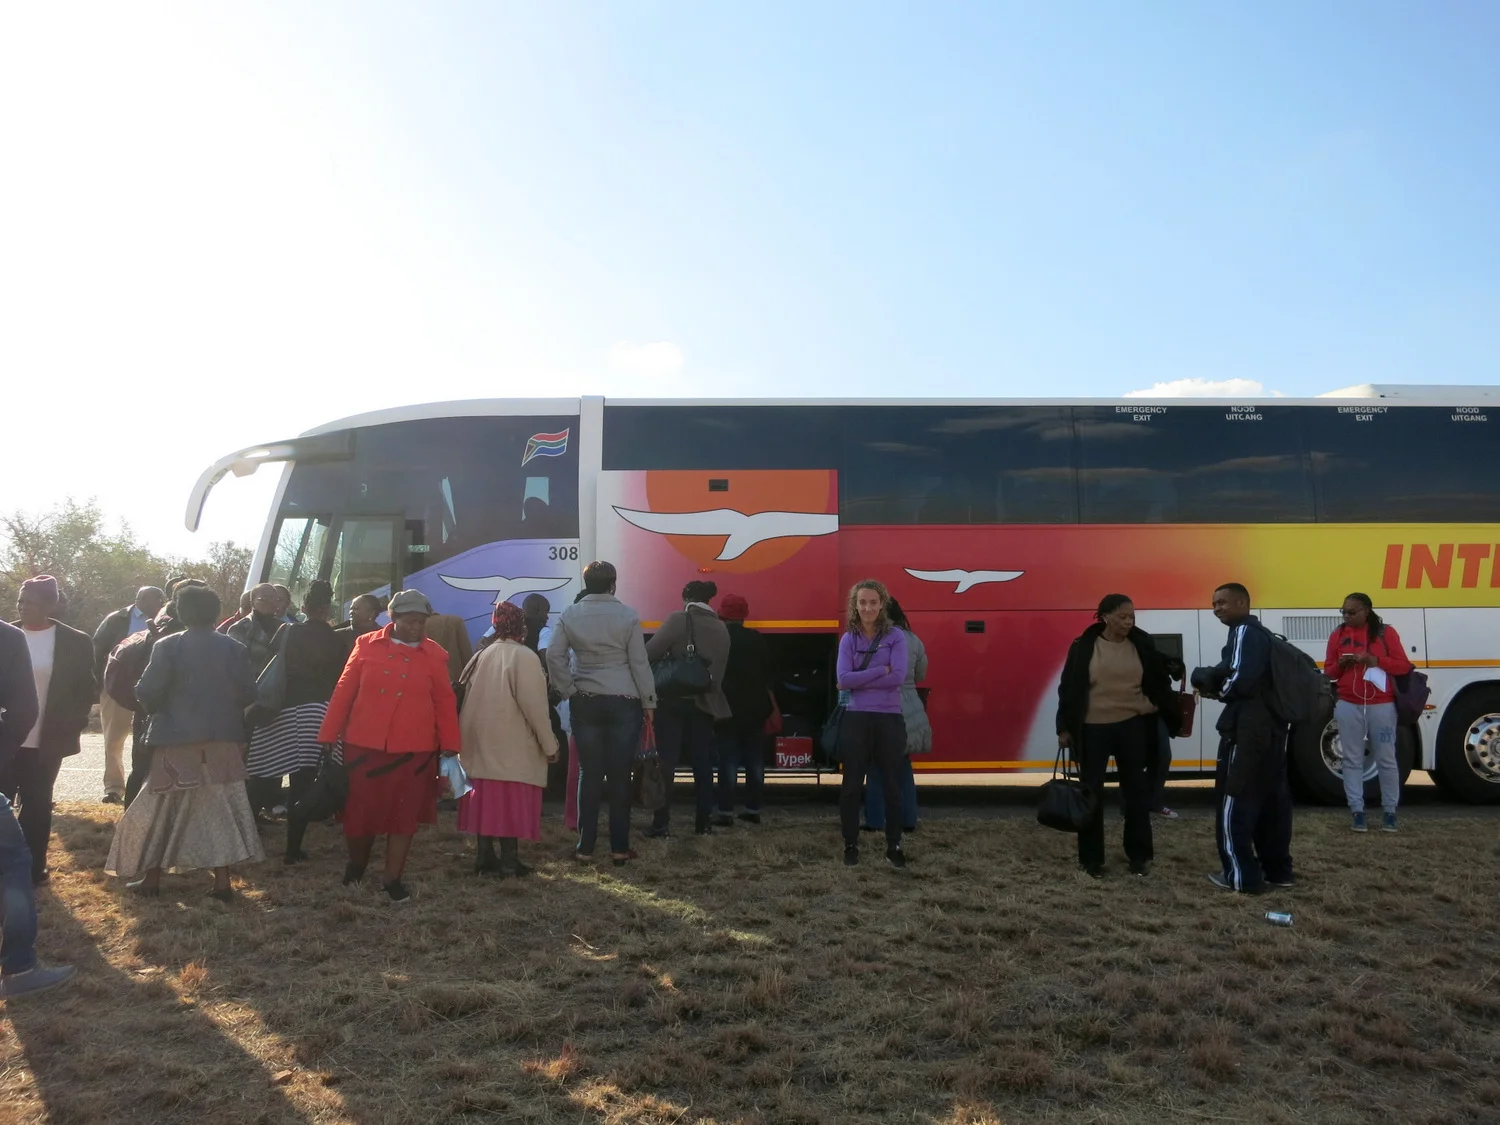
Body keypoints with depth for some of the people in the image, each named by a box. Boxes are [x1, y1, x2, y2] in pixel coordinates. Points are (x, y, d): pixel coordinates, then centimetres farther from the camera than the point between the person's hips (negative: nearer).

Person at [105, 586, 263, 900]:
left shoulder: (167, 647, -6)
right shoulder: (235, 649, 0)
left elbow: (147, 692, -11)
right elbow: (248, 694, -3)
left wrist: (156, 709, 10)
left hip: (177, 740, -2)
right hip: (224, 741, 2)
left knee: (162, 808, 11)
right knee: (220, 809, 6)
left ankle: (152, 878, 19)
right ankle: (222, 881, 4)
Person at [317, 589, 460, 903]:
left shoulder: (434, 655, 0)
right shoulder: (367, 645, 0)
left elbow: (445, 702, 2)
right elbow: (344, 691, 2)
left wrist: (450, 747, 0)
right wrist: (328, 735, 2)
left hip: (415, 749, 0)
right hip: (364, 745, 0)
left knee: (405, 814, 5)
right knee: (362, 810, 10)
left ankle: (392, 877, 19)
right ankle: (357, 863, 37)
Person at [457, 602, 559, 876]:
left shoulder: (483, 655, 7)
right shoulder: (524, 657, -12)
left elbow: (469, 699, 10)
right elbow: (534, 705, -15)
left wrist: (467, 737, 18)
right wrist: (549, 744, -8)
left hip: (482, 741, 7)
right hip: (512, 745, -6)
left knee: (486, 797, 10)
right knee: (511, 800, -2)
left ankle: (484, 856, 14)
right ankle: (508, 860, 0)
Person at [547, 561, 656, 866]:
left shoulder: (570, 615, 1)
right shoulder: (628, 615, -5)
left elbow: (554, 655, -4)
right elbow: (639, 662, -4)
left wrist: (568, 691, 3)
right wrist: (648, 702, 2)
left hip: (585, 703, 2)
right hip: (624, 702, -2)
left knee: (589, 773, 7)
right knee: (620, 775, 3)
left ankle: (585, 846, 9)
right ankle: (619, 848, 7)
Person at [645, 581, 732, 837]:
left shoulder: (678, 619, -8)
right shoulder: (721, 628, 8)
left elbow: (650, 652, -13)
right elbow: (719, 667, 7)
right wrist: (708, 687, 16)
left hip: (674, 701, -4)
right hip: (704, 702, 4)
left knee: (665, 763, 0)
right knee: (702, 763, 9)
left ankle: (661, 824, 0)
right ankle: (703, 822, 11)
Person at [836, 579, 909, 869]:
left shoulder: (896, 636, -1)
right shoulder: (848, 639, 3)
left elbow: (898, 677, -14)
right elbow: (844, 678, -10)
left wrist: (858, 681, -13)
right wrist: (880, 670, -15)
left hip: (889, 719, -1)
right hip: (856, 719, 1)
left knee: (892, 784, 7)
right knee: (852, 785, 5)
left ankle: (894, 846, 20)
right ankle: (851, 845, 17)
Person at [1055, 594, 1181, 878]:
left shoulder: (1141, 644, 0)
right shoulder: (1084, 647, -7)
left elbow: (1159, 679, 14)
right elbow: (1068, 688, -3)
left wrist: (1159, 707, 7)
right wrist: (1064, 727, -4)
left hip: (1132, 726, 2)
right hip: (1093, 729, -2)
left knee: (1136, 790, 9)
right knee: (1091, 792, 5)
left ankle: (1139, 855, 22)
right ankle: (1091, 858, 15)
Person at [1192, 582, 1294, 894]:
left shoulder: (1244, 632, -11)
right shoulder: (1262, 634, 20)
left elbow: (1240, 679, -24)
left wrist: (1213, 688, -5)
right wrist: (1216, 683, 7)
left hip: (1247, 730, -10)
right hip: (1270, 728, 10)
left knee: (1233, 802, -4)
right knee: (1271, 799, 14)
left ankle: (1241, 876, -2)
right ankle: (1278, 870, 21)